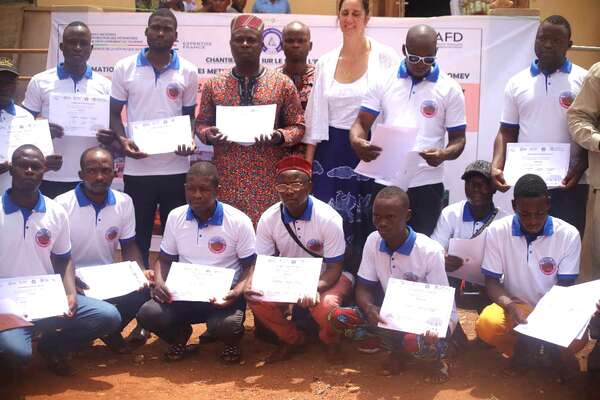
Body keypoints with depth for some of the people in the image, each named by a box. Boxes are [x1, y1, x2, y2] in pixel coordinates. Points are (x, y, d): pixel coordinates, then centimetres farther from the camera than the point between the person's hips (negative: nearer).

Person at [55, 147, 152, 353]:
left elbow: (129, 246, 7)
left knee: (145, 289, -24)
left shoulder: (124, 202, 0)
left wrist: (142, 272, -13)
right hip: (73, 282, -3)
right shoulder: (62, 205, -11)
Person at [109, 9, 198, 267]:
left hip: (176, 168, 1)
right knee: (138, 237, 8)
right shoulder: (124, 68, 3)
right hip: (137, 168, 0)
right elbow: (114, 113, 7)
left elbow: (190, 115, 11)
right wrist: (122, 140, -12)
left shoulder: (188, 71, 4)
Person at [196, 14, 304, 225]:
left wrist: (279, 136, -13)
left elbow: (298, 126, 6)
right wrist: (208, 134, -8)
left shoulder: (282, 83, 3)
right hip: (227, 177, 1)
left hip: (268, 179, -1)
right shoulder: (213, 84, 7)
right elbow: (202, 122, 14)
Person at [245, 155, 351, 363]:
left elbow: (334, 268, -20)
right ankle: (292, 339, 8)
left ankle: (331, 342, 4)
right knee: (258, 301, -24)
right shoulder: (268, 219, -13)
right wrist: (252, 284, -29)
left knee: (325, 306, -36)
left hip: (326, 277, -3)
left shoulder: (328, 219, -24)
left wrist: (314, 289, -40)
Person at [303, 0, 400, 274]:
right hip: (331, 151, 3)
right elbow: (316, 115, 9)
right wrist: (308, 161, 5)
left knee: (365, 223, 3)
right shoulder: (326, 62, 8)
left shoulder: (385, 58, -4)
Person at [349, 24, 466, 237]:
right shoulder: (384, 81, 5)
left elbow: (458, 139, 2)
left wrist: (445, 154, -21)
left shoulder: (450, 89, 1)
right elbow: (361, 123, 3)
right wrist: (357, 142, -20)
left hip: (426, 184, -1)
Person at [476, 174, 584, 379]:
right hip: (515, 306, 0)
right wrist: (509, 305, -29)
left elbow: (566, 287, -7)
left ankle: (552, 350, 8)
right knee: (486, 325, -32)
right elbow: (492, 282, -8)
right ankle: (524, 351, 3)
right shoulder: (497, 231, -12)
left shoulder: (569, 235, -13)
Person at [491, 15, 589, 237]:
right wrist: (496, 167, -7)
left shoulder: (584, 80, 1)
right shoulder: (517, 83, 8)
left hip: (570, 183, -2)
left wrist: (580, 168, -13)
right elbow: (507, 132, 8)